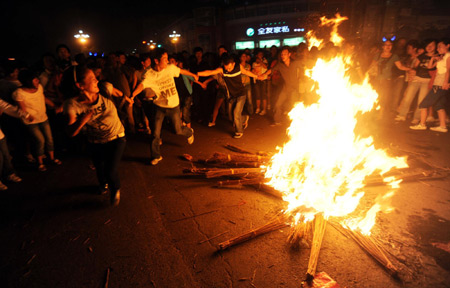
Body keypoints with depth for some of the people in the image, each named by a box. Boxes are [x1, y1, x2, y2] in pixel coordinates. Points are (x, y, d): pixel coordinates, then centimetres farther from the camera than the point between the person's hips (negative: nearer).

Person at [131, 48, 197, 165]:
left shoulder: (170, 68, -8)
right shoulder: (149, 74, -17)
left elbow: (181, 71, 11)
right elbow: (142, 85, -34)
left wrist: (193, 75, 27)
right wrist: (132, 96, -53)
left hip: (173, 105, 1)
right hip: (159, 106, -1)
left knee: (178, 130, 8)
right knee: (155, 133, 1)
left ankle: (189, 132, 46)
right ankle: (156, 156, 23)